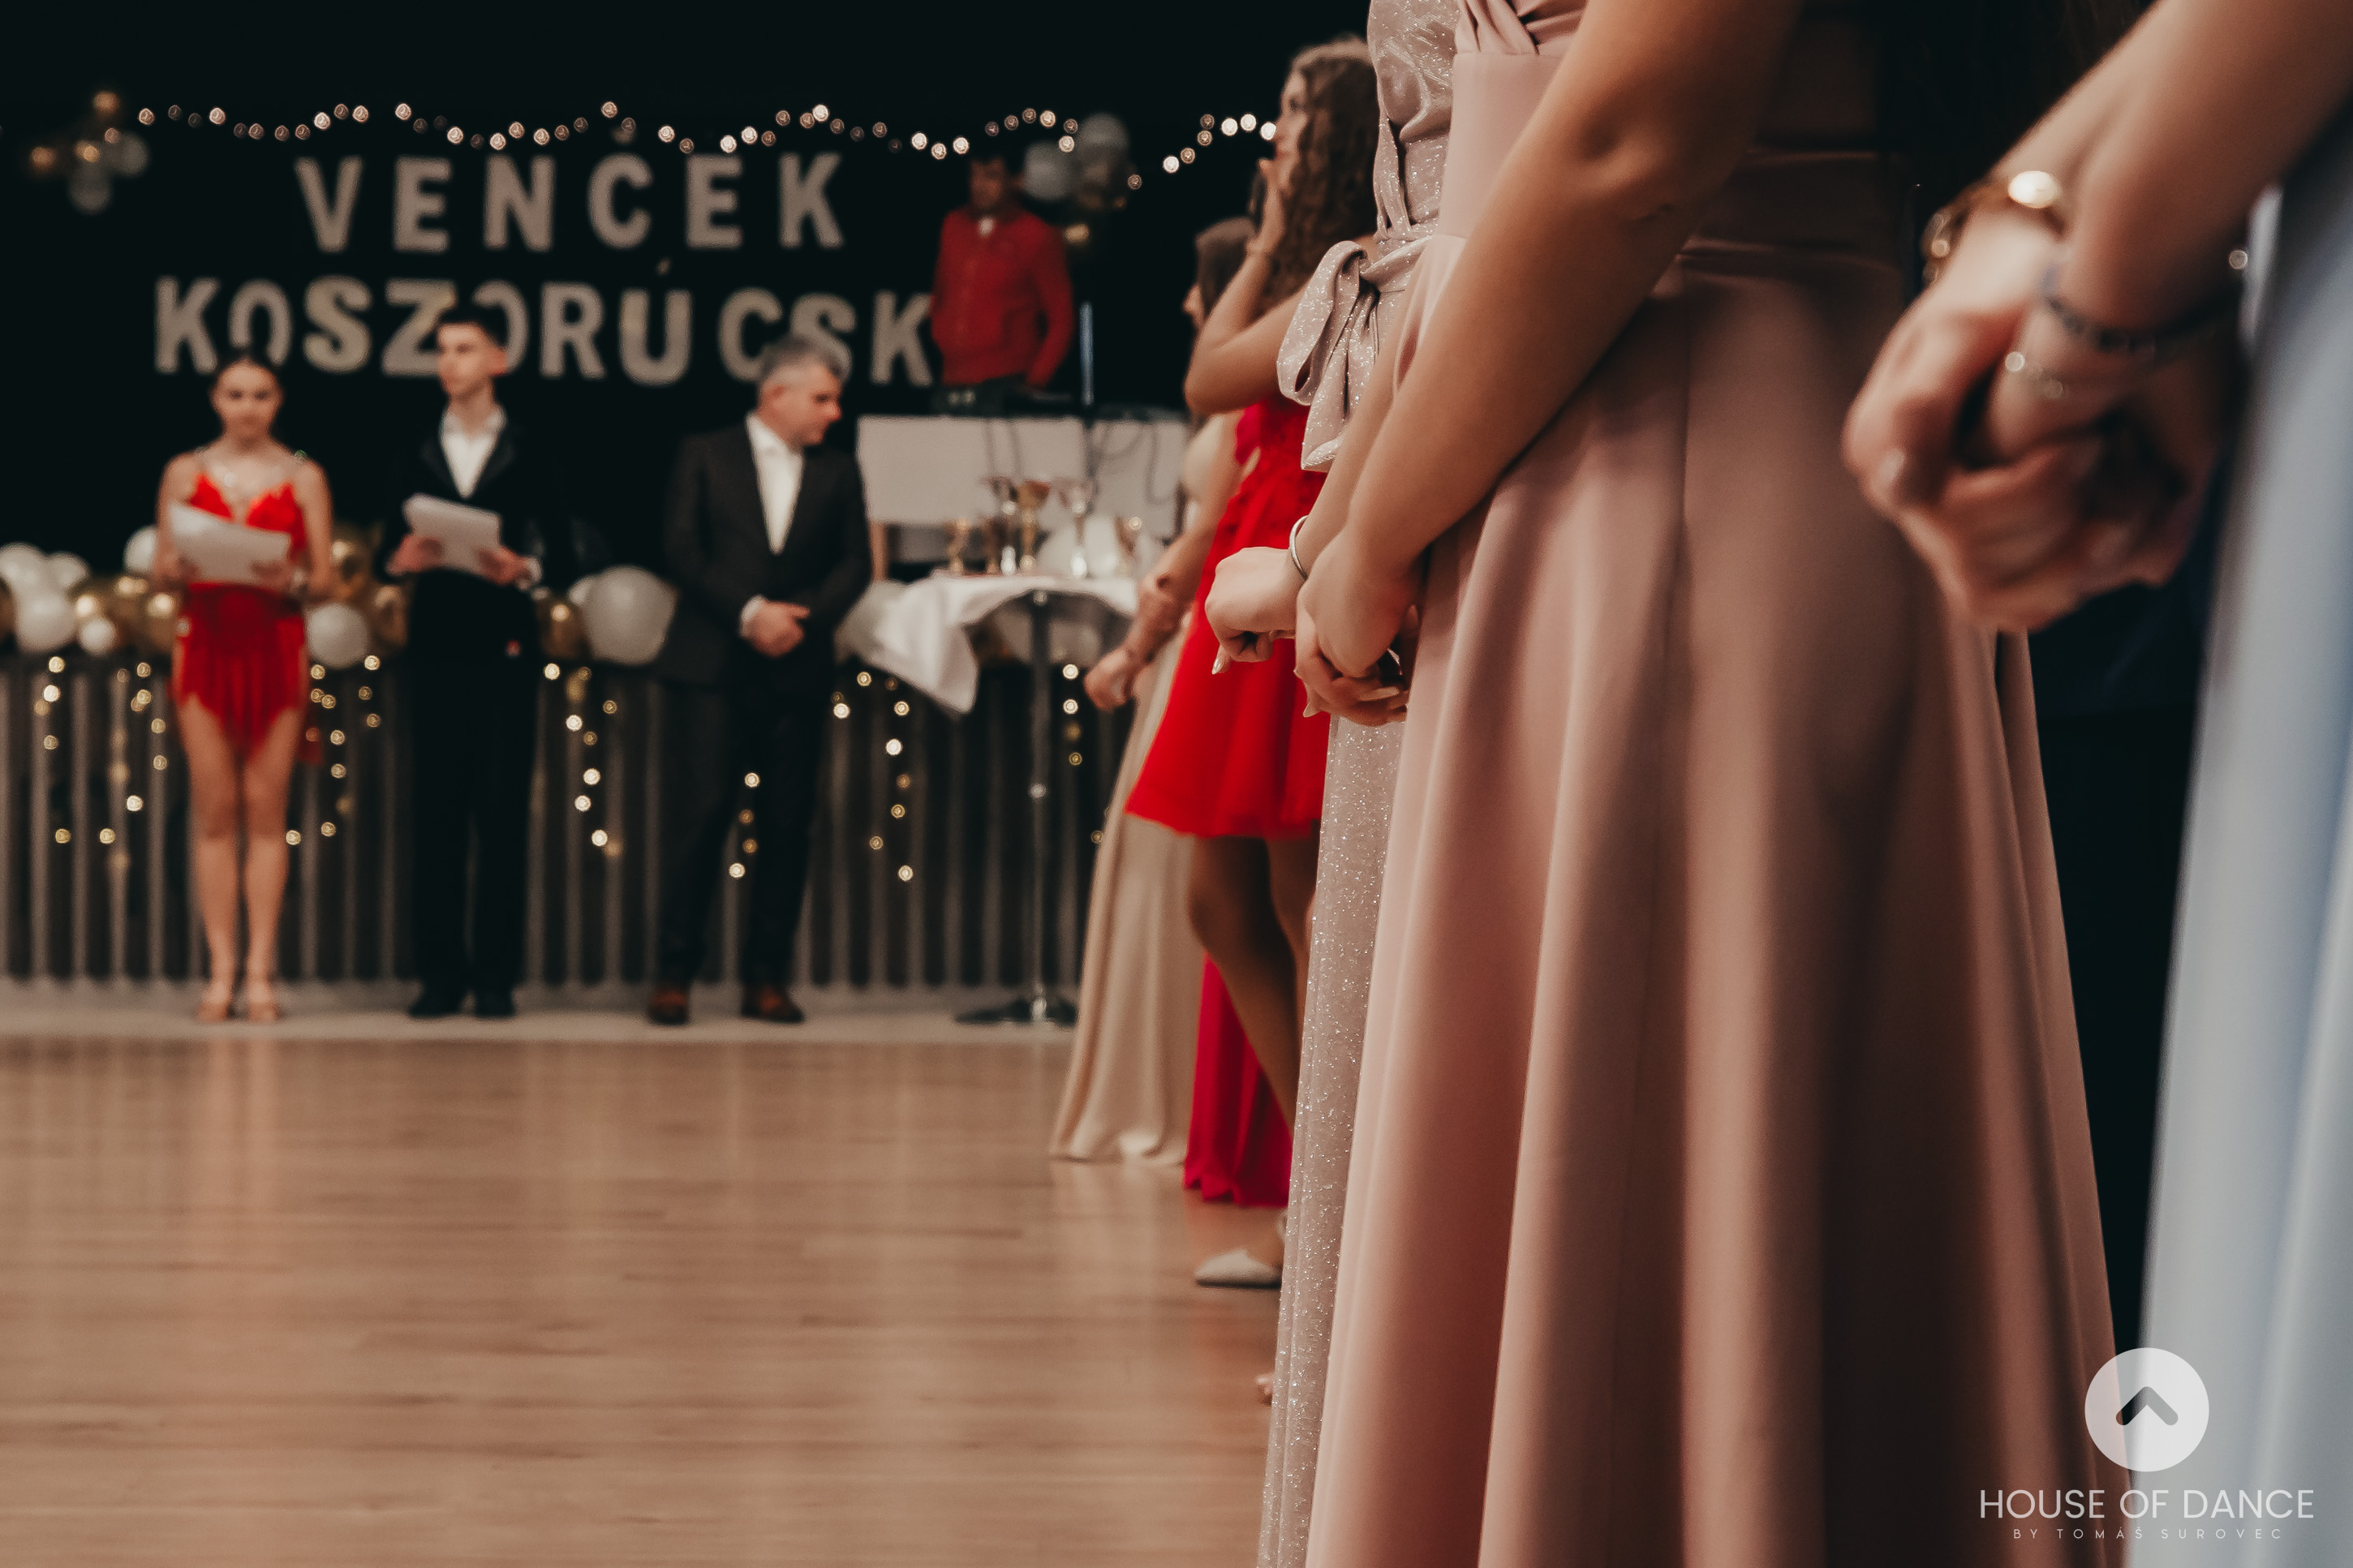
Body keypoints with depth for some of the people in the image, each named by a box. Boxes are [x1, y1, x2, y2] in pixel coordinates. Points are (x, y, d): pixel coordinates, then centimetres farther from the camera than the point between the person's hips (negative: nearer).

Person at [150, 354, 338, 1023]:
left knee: (265, 809, -3)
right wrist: (182, 566, -15)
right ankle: (221, 973, 1)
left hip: (276, 646, -1)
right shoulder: (185, 472, 9)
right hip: (205, 642, 1)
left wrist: (289, 580, -17)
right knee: (214, 810, -1)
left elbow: (324, 573, 4)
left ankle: (260, 973, -1)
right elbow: (161, 566, 7)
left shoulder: (303, 477, 7)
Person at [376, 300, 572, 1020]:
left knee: (502, 808, -2)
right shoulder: (418, 455, 12)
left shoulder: (526, 455, 6)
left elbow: (560, 557, 3)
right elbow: (386, 551, 9)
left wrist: (523, 571, -17)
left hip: (504, 644, -2)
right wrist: (402, 558, -13)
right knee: (437, 807, 0)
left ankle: (497, 974, 2)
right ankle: (440, 971, 5)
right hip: (436, 643, 2)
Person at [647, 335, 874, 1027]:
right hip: (711, 668, -3)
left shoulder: (838, 473, 14)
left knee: (787, 826, 1)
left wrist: (803, 615, -11)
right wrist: (749, 612, -13)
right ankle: (673, 975, -3)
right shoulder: (704, 455, 6)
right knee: (698, 813, -8)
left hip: (796, 669, 3)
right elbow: (682, 548, -3)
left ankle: (766, 980, 7)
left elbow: (855, 562, 7)